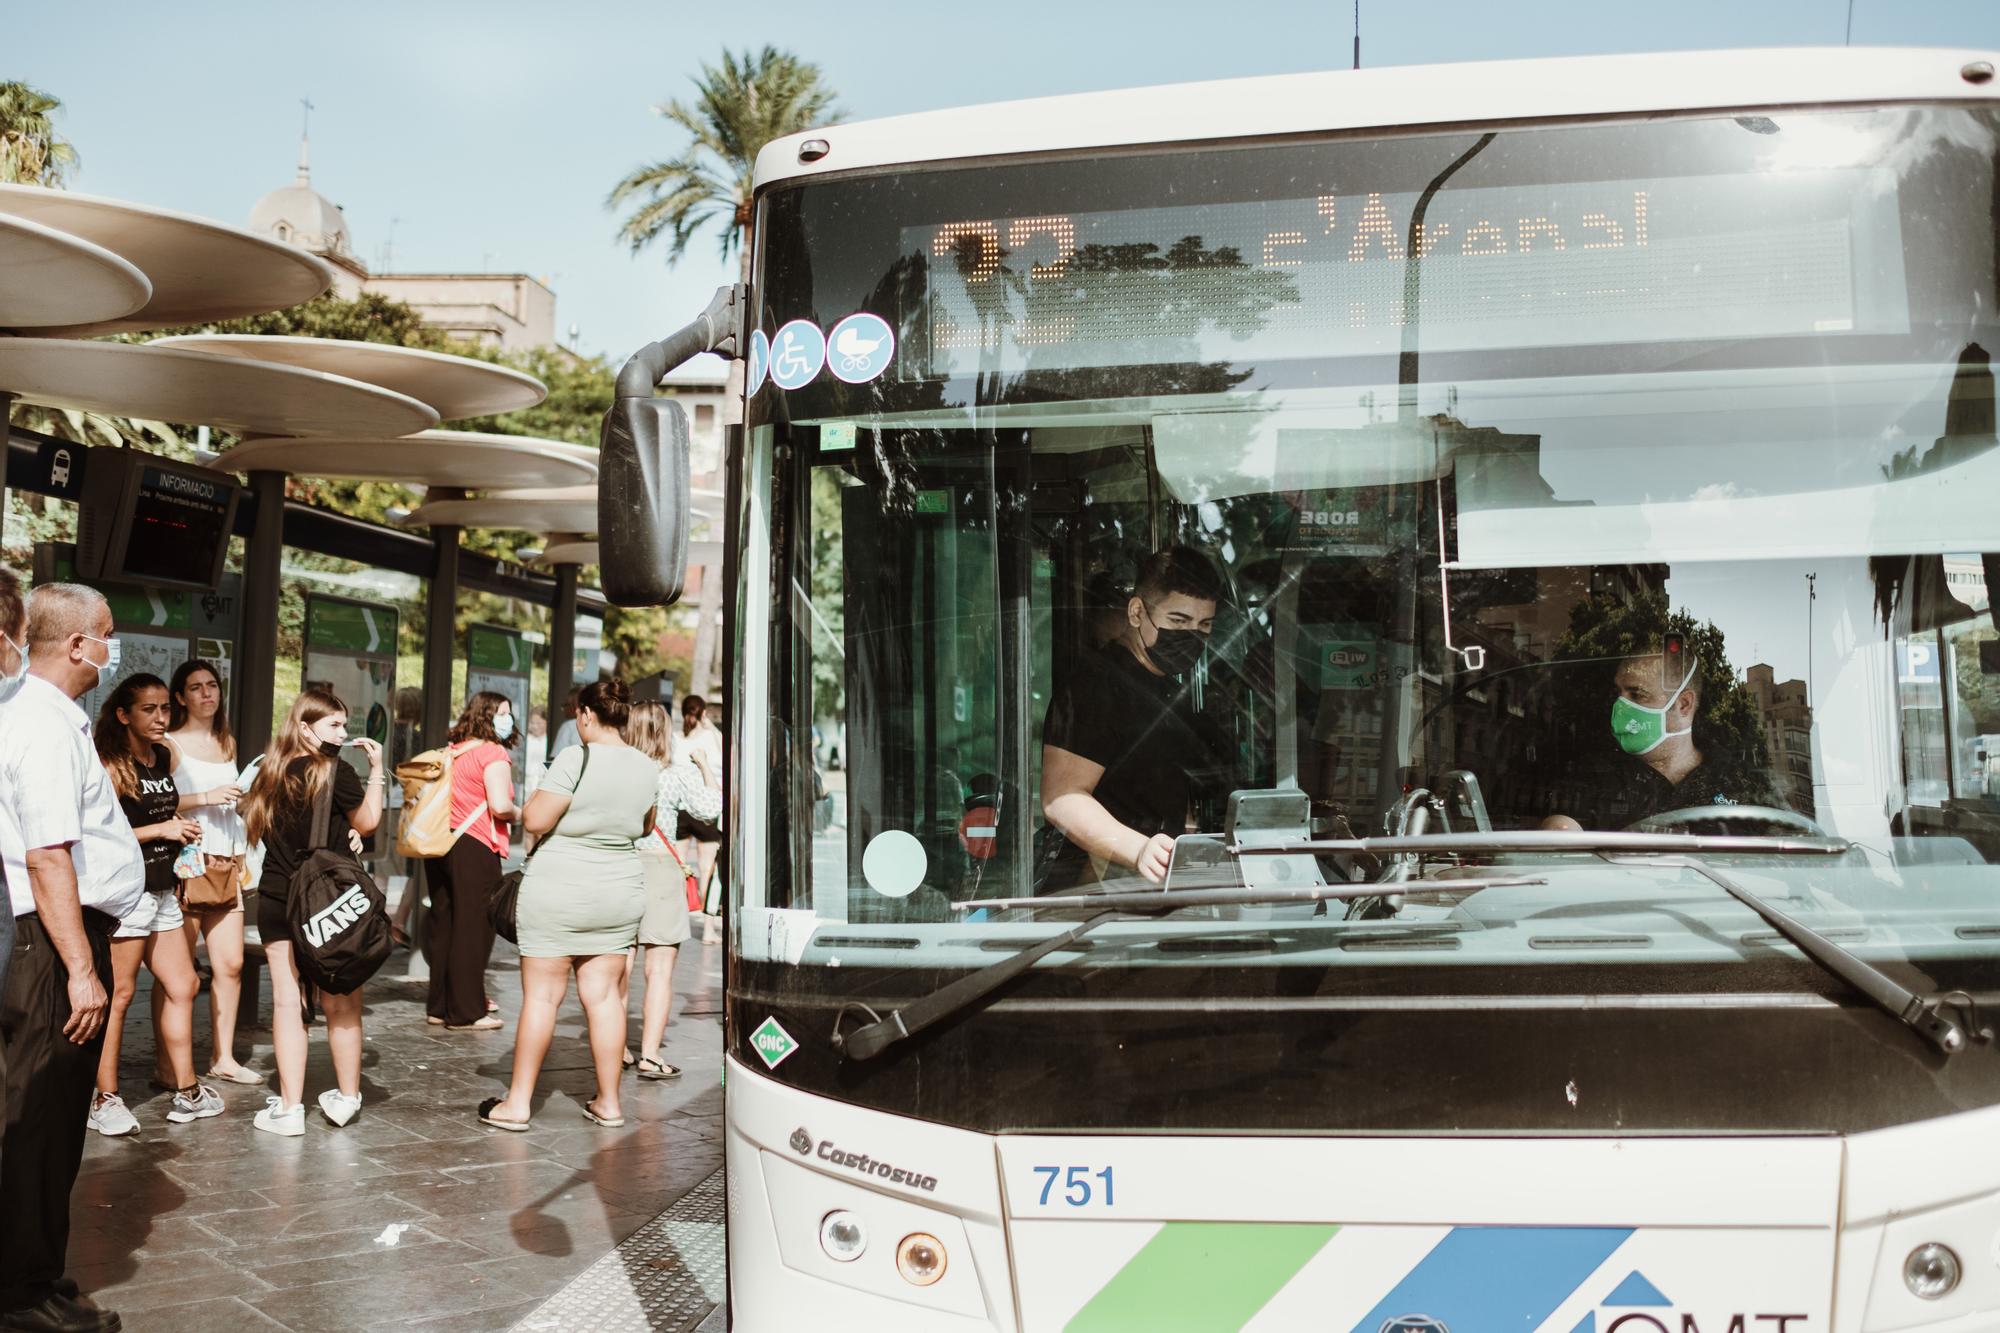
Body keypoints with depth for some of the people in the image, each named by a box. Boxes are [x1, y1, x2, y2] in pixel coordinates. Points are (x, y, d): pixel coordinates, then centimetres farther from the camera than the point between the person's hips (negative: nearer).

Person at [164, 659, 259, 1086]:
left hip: (227, 865, 6)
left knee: (230, 963, 4)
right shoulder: (168, 744, -3)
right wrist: (206, 797, -19)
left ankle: (223, 1057, 11)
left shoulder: (228, 744, 18)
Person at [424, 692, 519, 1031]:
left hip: (441, 843, 8)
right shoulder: (493, 753, -10)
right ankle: (466, 1013, 0)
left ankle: (440, 1006, 22)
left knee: (443, 925, 14)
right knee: (472, 930, -3)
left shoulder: (451, 750, 14)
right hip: (474, 849, -8)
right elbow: (500, 805, -20)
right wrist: (517, 813, -1)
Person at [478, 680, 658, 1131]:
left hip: (558, 891, -5)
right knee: (603, 994, 10)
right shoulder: (647, 768, 3)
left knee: (542, 995, 1)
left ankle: (518, 1102, 7)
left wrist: (537, 798, 3)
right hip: (619, 894, 5)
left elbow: (535, 820, -16)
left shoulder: (576, 760, -16)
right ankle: (608, 1102, 13)